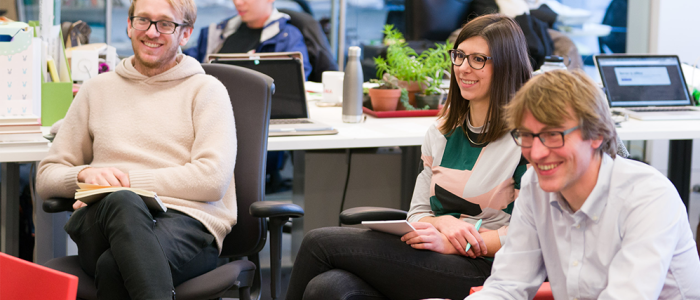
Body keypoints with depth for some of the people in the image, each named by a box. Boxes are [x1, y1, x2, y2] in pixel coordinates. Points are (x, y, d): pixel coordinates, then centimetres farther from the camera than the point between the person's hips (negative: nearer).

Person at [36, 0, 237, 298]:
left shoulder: (206, 90, 14)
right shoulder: (97, 89, 24)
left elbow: (213, 179, -2)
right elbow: (46, 177, 22)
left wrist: (128, 181, -6)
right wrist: (85, 174, -2)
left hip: (187, 220, -2)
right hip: (99, 221, 2)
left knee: (114, 266, -39)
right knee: (121, 203, -39)